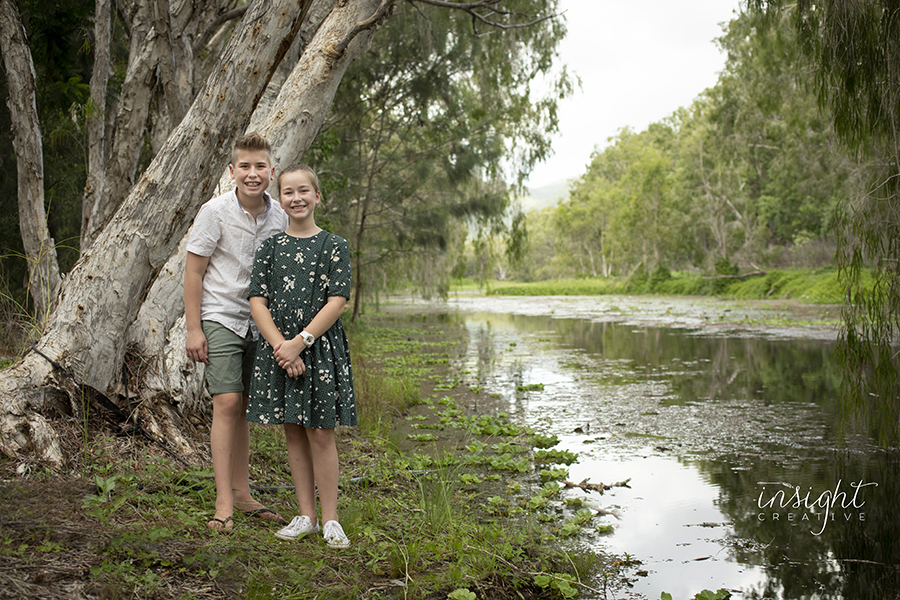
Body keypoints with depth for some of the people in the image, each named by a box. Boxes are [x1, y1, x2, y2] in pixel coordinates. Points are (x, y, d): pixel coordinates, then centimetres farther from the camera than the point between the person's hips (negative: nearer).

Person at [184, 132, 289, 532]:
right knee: (226, 403, -12)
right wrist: (193, 329, -10)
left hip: (258, 322, 5)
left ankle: (242, 492, 20)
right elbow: (193, 273, -7)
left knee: (244, 407, 10)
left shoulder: (279, 216, 4)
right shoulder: (216, 212, -10)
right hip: (220, 318, -4)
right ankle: (223, 503, -8)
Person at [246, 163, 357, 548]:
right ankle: (306, 515, 18)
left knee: (320, 432, -2)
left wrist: (300, 342, -16)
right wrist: (281, 346, -13)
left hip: (321, 346, -3)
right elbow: (258, 301, 1)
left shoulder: (334, 246, 0)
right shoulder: (270, 247, 7)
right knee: (293, 431, 8)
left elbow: (337, 302, -8)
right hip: (278, 346, 3)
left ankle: (330, 519, 8)